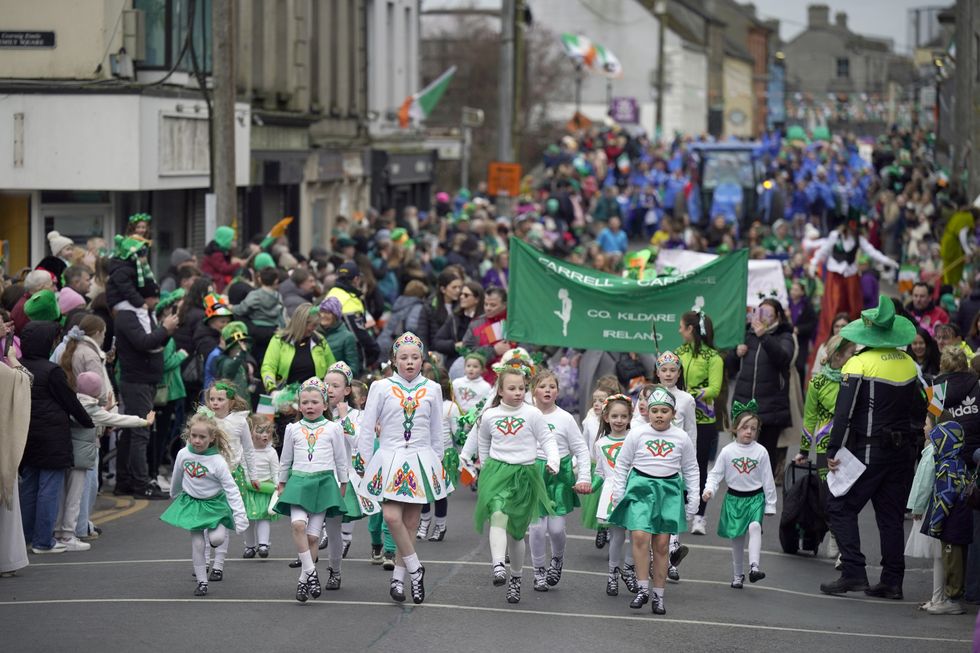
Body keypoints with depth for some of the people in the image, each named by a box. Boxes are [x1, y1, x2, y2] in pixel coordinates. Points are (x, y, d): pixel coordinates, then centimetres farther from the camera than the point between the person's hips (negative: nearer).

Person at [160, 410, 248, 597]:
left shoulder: (217, 461, -23)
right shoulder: (183, 454, -11)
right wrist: (174, 495, 27)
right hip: (191, 502, 3)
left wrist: (240, 516, -24)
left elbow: (231, 489, -21)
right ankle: (202, 582, 11)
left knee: (216, 539, -19)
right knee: (197, 543, -2)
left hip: (214, 503, -3)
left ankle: (216, 531, 19)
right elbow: (177, 478, 10)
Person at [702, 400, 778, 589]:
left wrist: (770, 505, 2)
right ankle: (737, 575, 21)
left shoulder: (761, 451, -3)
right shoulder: (727, 451, -2)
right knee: (737, 537, 8)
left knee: (754, 527, -26)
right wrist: (709, 490, -18)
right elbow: (715, 474, 1)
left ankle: (754, 566, -36)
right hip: (734, 498, 1)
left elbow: (768, 480, 1)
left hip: (755, 497, -1)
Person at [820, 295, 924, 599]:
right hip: (902, 451, 6)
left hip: (868, 451, -6)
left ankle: (853, 573, -9)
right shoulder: (908, 363, 7)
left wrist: (833, 451, -12)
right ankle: (892, 581, 9)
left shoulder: (859, 364, -12)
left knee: (841, 508, 1)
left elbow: (844, 412, -15)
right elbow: (919, 410, 14)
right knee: (891, 515, 11)